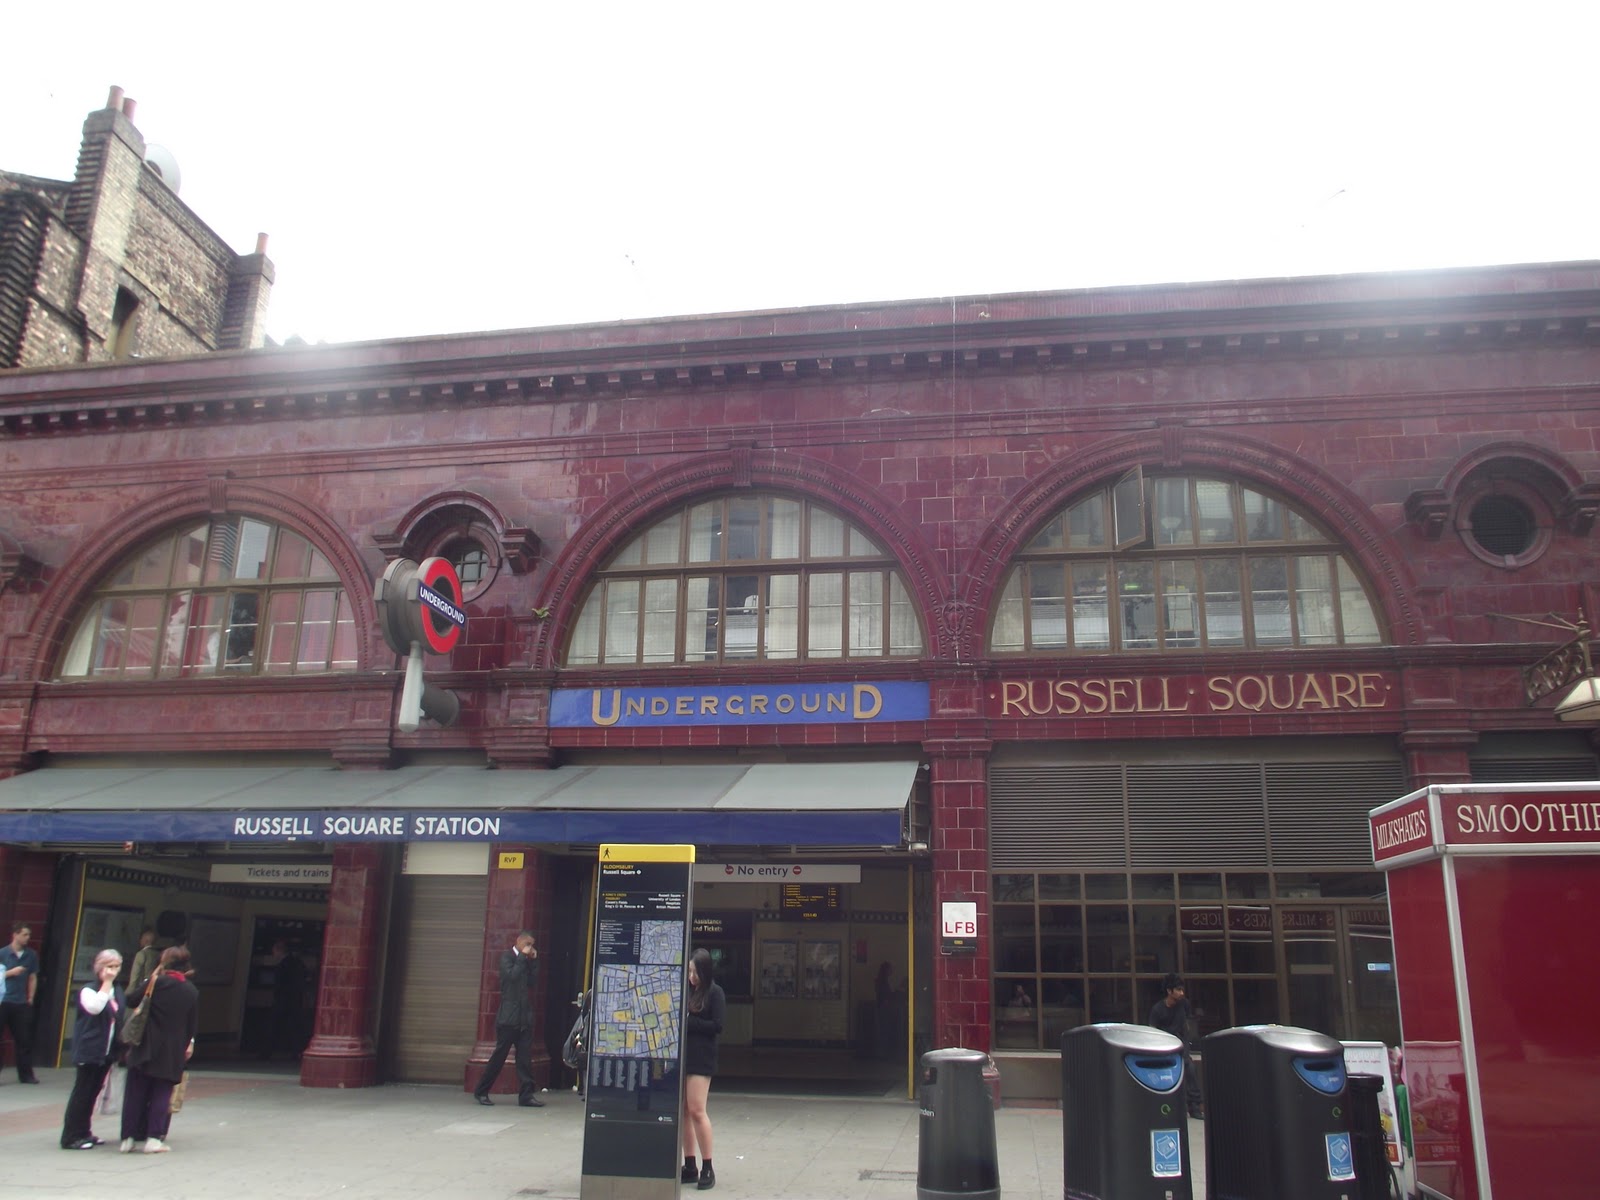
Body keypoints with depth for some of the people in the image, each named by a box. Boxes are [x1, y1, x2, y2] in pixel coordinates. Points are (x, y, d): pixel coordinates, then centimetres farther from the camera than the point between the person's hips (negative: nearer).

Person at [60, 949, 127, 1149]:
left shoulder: (118, 992, 11)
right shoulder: (89, 990, -9)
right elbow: (95, 1007, -30)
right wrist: (106, 982, -23)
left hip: (107, 1051, 7)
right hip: (89, 1051, -7)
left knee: (93, 1091, 12)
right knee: (82, 1091, -4)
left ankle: (83, 1132, 20)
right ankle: (71, 1136, 2)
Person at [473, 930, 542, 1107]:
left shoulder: (526, 960, 16)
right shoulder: (507, 957, -2)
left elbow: (533, 981, 10)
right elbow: (512, 975, -18)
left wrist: (533, 961, 4)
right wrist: (522, 957, -11)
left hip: (525, 1016, 6)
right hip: (509, 1016, -6)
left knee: (525, 1056, 1)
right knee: (500, 1054, 0)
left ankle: (526, 1095, 2)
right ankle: (481, 1091, 14)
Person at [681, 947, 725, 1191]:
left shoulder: (714, 992, -3)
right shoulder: (685, 990, 12)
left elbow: (717, 1026, -9)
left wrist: (687, 1022, -12)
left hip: (700, 1058, -6)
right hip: (680, 1055, 6)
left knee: (696, 1111, -8)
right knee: (682, 1112, 7)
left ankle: (707, 1168, 3)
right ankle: (690, 1167, 16)